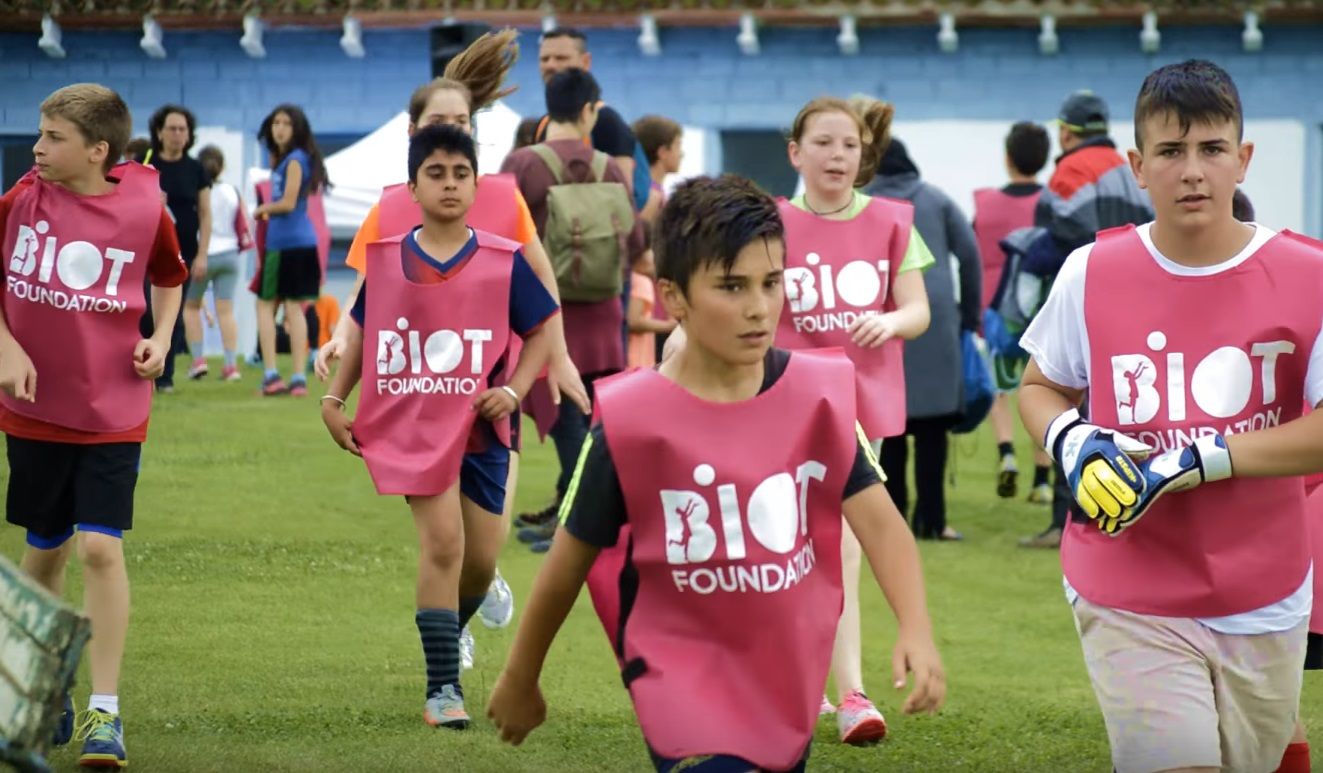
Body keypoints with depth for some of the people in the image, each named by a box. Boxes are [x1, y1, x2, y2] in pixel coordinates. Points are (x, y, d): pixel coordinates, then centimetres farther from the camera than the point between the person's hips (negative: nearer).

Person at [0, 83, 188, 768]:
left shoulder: (145, 209, -7)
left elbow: (168, 275, 14)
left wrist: (161, 337, 0)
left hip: (113, 410, -2)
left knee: (100, 549, -12)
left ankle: (104, 711, -7)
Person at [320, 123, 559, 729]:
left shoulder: (504, 261, -1)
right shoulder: (386, 259, 2)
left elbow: (541, 331, 6)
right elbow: (362, 330, 14)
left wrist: (514, 391, -7)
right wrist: (334, 398, 6)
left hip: (480, 427, 2)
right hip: (412, 424, -2)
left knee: (481, 559, 6)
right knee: (443, 542, -16)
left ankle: (446, 637, 39)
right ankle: (443, 689, -11)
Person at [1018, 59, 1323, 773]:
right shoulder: (1091, 273, -3)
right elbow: (1040, 388, 12)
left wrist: (1201, 459, -19)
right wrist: (1070, 440, -10)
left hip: (1264, 607, 1)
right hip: (1129, 600, -1)